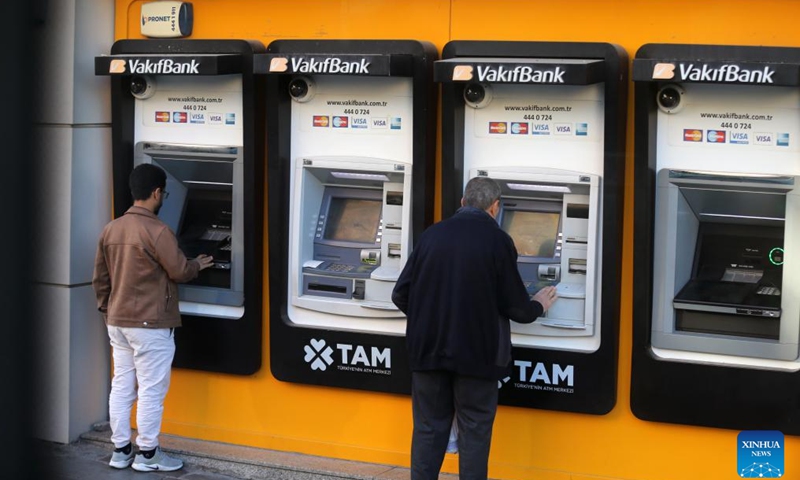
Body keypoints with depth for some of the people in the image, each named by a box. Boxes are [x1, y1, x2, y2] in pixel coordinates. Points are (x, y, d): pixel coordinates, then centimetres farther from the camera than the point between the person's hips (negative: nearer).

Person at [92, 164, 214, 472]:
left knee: (122, 386, 12)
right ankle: (147, 455, 8)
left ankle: (120, 451, 17)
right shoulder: (157, 231, -17)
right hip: (150, 324, -8)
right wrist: (198, 265, 10)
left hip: (118, 322, 8)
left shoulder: (110, 230, 6)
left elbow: (100, 279, 11)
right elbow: (180, 271, -10)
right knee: (151, 390, 1)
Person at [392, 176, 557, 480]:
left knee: (428, 429, 11)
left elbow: (401, 295, 4)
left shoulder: (431, 235, 2)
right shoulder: (497, 240, -7)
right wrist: (537, 306, 17)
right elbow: (515, 307, -5)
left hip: (428, 350, 3)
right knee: (474, 433, 7)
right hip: (476, 353, -3)